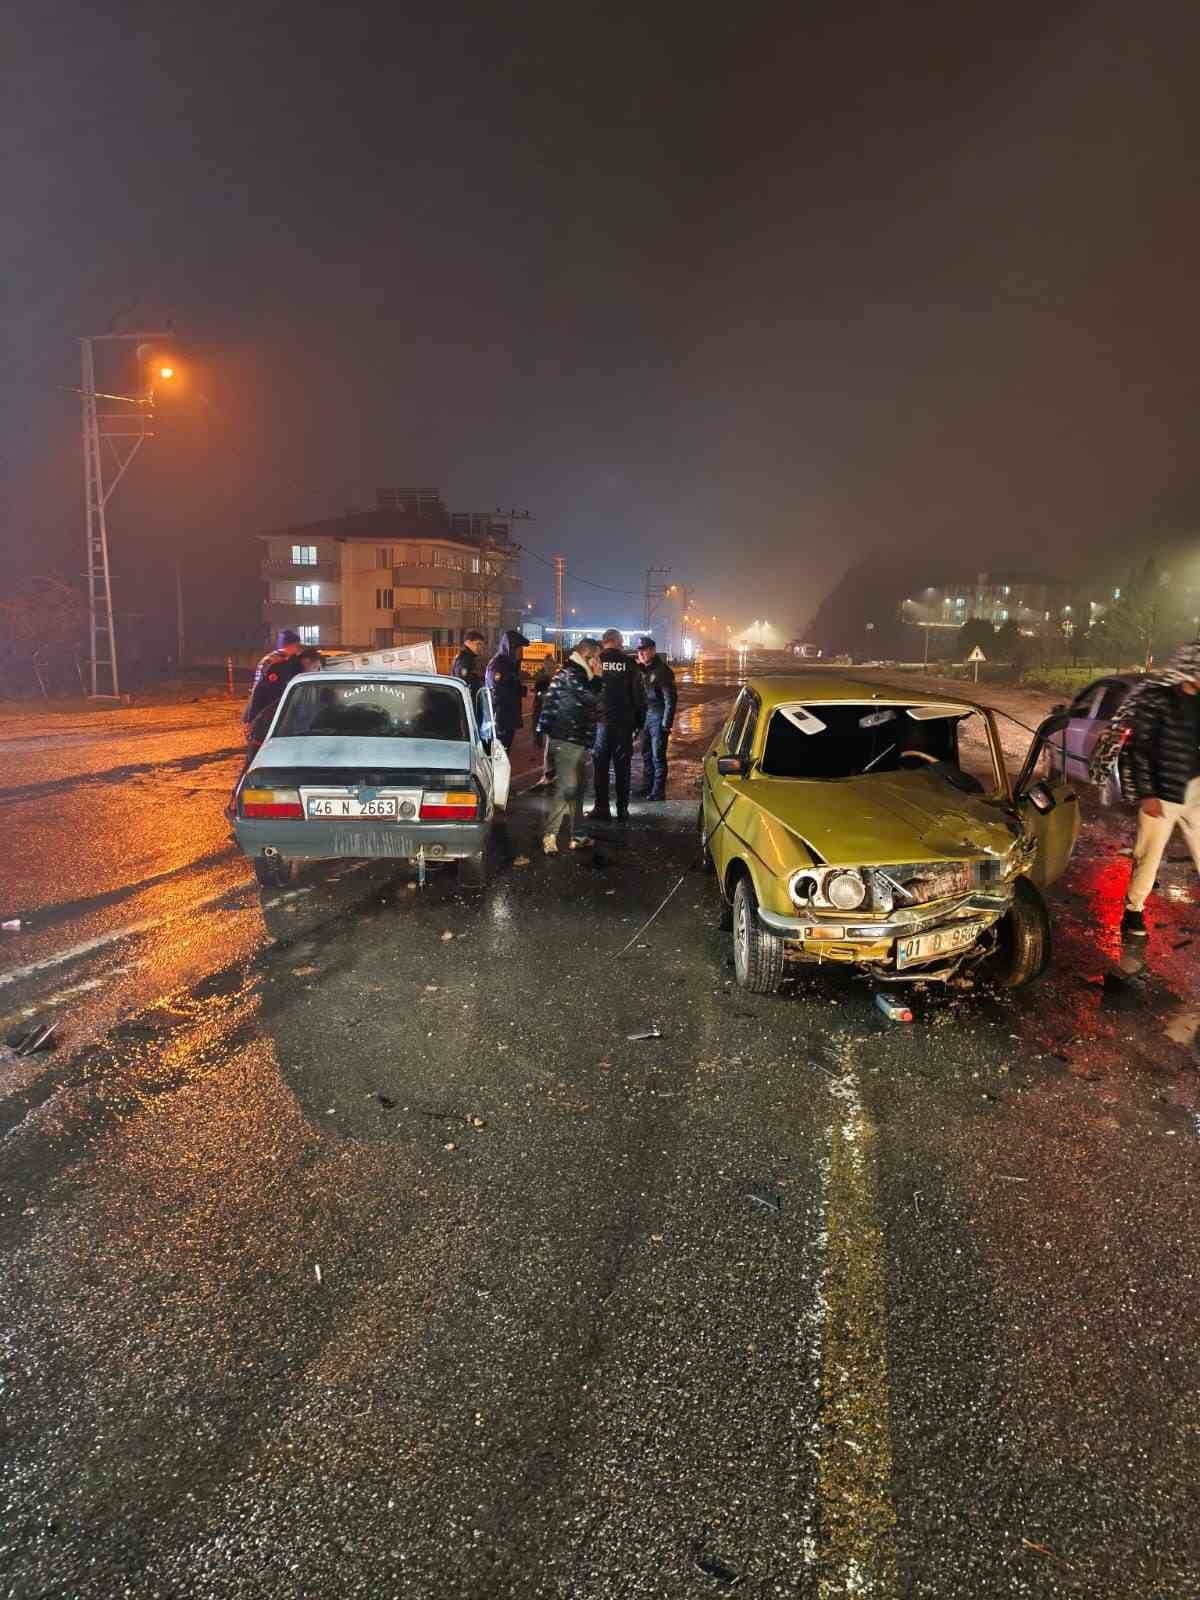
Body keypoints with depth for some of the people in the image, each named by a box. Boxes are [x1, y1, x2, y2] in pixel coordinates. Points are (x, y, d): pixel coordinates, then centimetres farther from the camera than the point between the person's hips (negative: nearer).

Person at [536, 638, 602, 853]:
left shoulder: (577, 674, 17)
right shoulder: (568, 675, -14)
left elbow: (592, 703, 20)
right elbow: (593, 700, -19)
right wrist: (596, 677, -8)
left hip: (577, 742, 11)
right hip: (566, 741, -11)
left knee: (577, 788, 15)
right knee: (566, 788, -13)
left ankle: (578, 835, 22)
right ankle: (550, 835, -10)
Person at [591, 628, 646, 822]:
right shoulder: (630, 664, -1)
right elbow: (639, 696, 2)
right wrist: (639, 723, 9)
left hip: (601, 721, -1)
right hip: (624, 723, 1)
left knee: (601, 766, 6)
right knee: (623, 767, 7)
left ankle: (602, 808, 7)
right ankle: (622, 809, 10)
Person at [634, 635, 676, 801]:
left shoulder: (662, 670, -12)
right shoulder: (642, 669, 11)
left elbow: (670, 699, -14)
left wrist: (666, 723, -17)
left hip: (658, 717, -8)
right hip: (645, 716, 8)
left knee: (658, 756, -4)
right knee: (646, 754, 16)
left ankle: (658, 792, 2)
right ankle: (647, 787, 28)